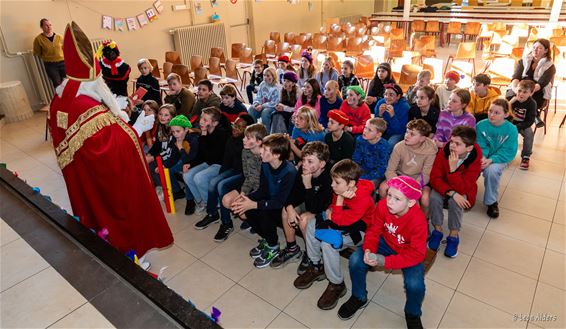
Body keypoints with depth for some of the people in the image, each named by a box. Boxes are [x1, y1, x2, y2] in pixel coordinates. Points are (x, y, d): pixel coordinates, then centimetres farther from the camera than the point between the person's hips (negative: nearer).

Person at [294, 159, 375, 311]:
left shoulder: (363, 200, -33)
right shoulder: (341, 190, -11)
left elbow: (339, 221, -29)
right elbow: (333, 205, 12)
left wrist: (340, 199, -31)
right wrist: (330, 211, -11)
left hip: (359, 230, -8)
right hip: (343, 220, 9)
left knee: (328, 243, -29)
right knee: (311, 225, -4)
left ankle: (337, 285, -8)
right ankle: (316, 267, 10)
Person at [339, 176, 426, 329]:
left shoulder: (418, 221, -34)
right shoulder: (382, 205, -25)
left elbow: (416, 254, -28)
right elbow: (373, 230, -10)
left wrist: (385, 261, -33)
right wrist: (368, 250, -30)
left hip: (409, 252, -3)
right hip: (386, 243, 3)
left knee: (415, 285, -29)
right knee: (355, 260, -18)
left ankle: (412, 315, 10)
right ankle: (359, 298, 13)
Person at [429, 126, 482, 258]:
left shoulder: (475, 159, -25)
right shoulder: (444, 151, -21)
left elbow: (462, 188, -30)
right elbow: (435, 178, -21)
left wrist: (453, 168, -41)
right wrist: (451, 193, -34)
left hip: (463, 191, -1)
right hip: (444, 187, 2)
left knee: (455, 201, -33)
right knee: (434, 197, -29)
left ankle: (454, 236, -13)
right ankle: (437, 230, -9)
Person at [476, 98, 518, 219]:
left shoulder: (511, 130, -8)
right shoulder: (481, 125, -5)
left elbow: (508, 152, -11)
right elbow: (480, 146, -4)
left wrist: (491, 160, -26)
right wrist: (482, 157, -26)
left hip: (499, 159, -1)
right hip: (482, 157, 2)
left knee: (492, 170, -35)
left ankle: (491, 202, -11)